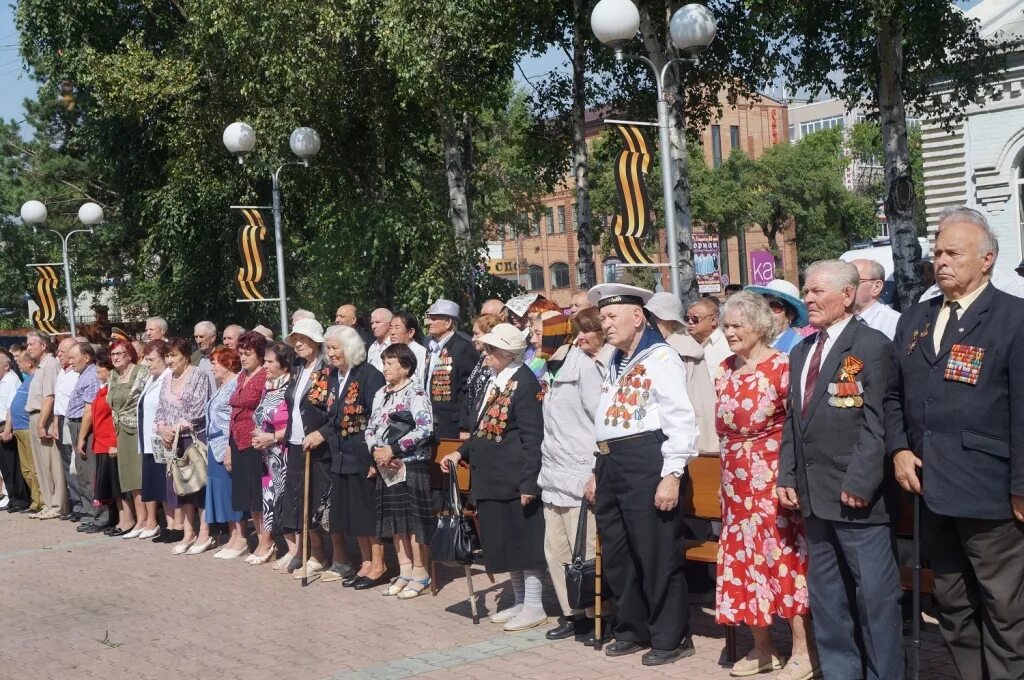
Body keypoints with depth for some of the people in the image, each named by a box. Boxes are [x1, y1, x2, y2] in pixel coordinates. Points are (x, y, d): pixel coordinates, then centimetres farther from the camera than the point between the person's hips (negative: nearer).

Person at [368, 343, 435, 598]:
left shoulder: (416, 392, -9)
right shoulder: (381, 394, 14)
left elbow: (425, 429, -18)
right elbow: (370, 427, 16)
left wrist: (393, 449, -17)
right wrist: (375, 450, -4)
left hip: (411, 464, -7)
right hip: (387, 466, 7)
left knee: (414, 518, -3)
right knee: (394, 519, 11)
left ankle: (420, 573, 6)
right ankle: (405, 570, 20)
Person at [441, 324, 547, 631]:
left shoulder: (524, 383, -16)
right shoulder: (496, 381, 12)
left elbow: (532, 438, -18)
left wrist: (528, 482, -21)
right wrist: (461, 453, 11)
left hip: (514, 479, -9)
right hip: (493, 479, 9)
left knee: (524, 541, 0)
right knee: (505, 542, 15)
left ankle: (534, 607, 10)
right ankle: (520, 602, 26)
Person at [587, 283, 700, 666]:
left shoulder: (660, 357, -9)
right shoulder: (615, 363, 18)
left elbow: (681, 419, -15)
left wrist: (672, 475, -20)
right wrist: (599, 470, 20)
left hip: (646, 462, -9)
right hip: (612, 464, 9)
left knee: (657, 555, -2)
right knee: (617, 556, 15)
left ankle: (670, 637, 10)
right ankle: (632, 630, 28)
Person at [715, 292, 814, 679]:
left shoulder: (781, 365, -12)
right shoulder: (726, 369, 9)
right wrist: (730, 468, 17)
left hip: (771, 476, -7)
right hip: (736, 479, 7)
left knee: (783, 556, -2)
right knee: (744, 557, 10)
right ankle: (762, 649, 22)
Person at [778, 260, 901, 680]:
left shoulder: (872, 345, -7)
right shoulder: (801, 352, 17)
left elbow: (877, 423, -14)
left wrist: (859, 484, -19)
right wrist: (786, 478, 9)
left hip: (857, 497, -8)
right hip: (814, 497, 8)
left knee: (874, 596, 0)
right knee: (826, 597, 15)